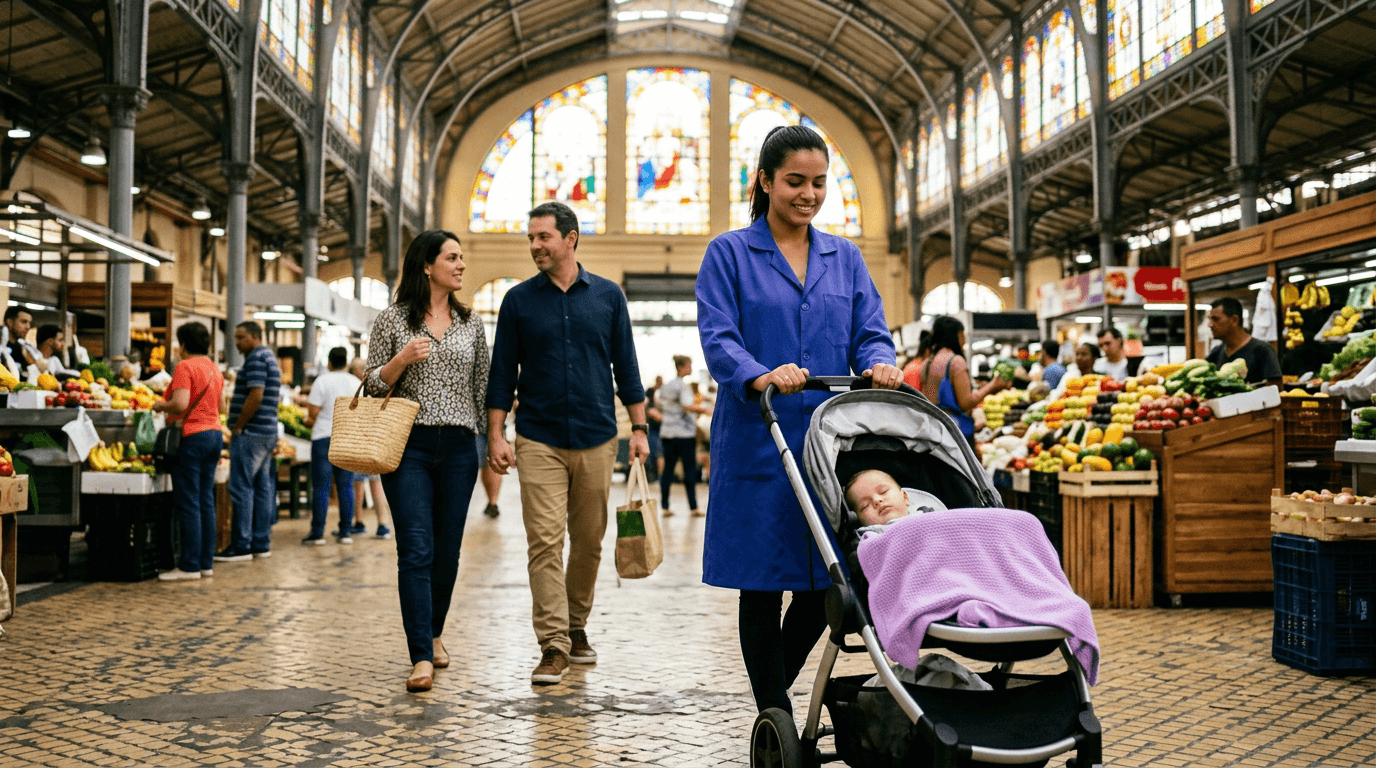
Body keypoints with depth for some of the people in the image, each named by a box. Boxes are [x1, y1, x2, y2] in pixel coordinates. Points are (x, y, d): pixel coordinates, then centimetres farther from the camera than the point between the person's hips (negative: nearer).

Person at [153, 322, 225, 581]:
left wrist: (159, 405, -4)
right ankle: (206, 563, 13)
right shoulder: (214, 368, 14)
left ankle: (189, 566, -3)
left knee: (188, 504, -5)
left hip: (192, 436, -8)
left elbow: (180, 404, -21)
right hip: (214, 433, 8)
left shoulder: (185, 367, -11)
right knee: (206, 502, 10)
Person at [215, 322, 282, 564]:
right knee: (262, 487, 9)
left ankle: (241, 546, -7)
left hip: (251, 433, -10)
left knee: (241, 487, -7)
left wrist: (237, 427, -15)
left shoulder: (256, 358, -11)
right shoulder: (270, 357, 20)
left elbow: (256, 396, -21)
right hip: (268, 432, 10)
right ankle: (261, 544, 12)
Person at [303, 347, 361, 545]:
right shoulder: (357, 383, 8)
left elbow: (313, 413, -9)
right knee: (346, 486, 6)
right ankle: (345, 532, 6)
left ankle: (317, 532, 0)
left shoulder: (322, 381, -5)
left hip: (324, 437, -4)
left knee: (321, 486, 0)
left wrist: (310, 421, 12)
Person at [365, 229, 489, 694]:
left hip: (459, 447, 3)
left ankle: (433, 634, 29)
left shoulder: (470, 322, 12)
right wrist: (402, 359, -13)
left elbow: (482, 384, 16)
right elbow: (373, 385, 4)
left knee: (447, 550, 8)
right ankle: (421, 658, -13)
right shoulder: (391, 320, 2)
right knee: (416, 551, -11)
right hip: (408, 445, -3)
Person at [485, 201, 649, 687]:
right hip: (539, 440, -1)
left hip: (596, 438, 1)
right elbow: (503, 373, 5)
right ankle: (554, 645, -7)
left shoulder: (607, 296, 5)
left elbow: (625, 366, 9)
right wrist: (495, 435, -3)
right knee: (545, 541, -8)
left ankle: (577, 627, 26)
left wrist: (639, 428, 4)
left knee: (588, 542, 9)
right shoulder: (519, 300, 4)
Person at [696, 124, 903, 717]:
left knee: (827, 580, 4)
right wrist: (759, 377, -29)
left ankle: (774, 690, 27)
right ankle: (775, 719, 15)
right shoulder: (729, 253, 3)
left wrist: (880, 363, -16)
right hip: (757, 444, -4)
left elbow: (869, 333, 8)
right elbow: (718, 339, -9)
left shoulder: (845, 257, 16)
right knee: (763, 584, 2)